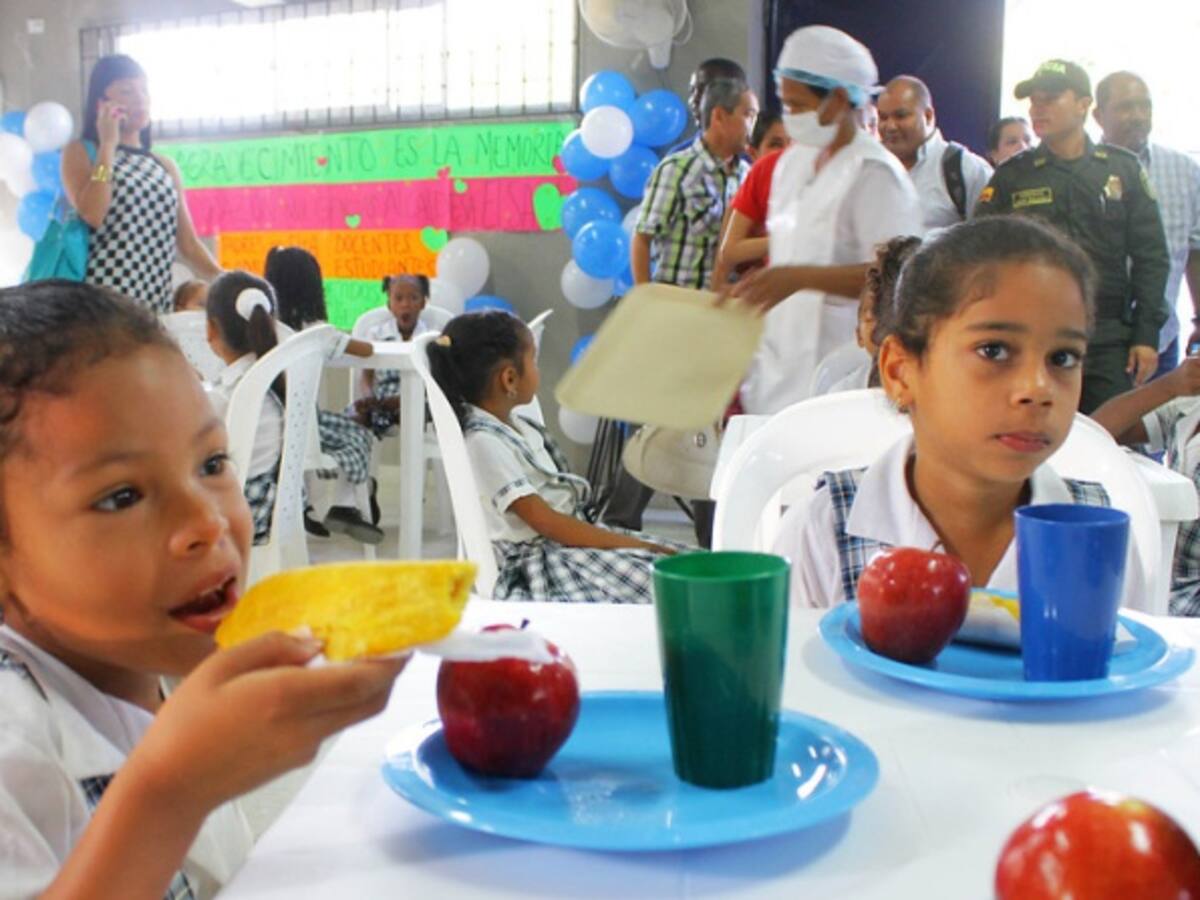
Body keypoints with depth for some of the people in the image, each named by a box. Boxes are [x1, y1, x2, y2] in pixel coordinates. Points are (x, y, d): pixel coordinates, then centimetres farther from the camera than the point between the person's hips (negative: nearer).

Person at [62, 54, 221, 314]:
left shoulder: (165, 166, 16)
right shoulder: (80, 152, 4)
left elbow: (188, 244, 13)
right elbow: (91, 215, -15)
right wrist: (108, 145, -7)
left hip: (157, 306, 5)